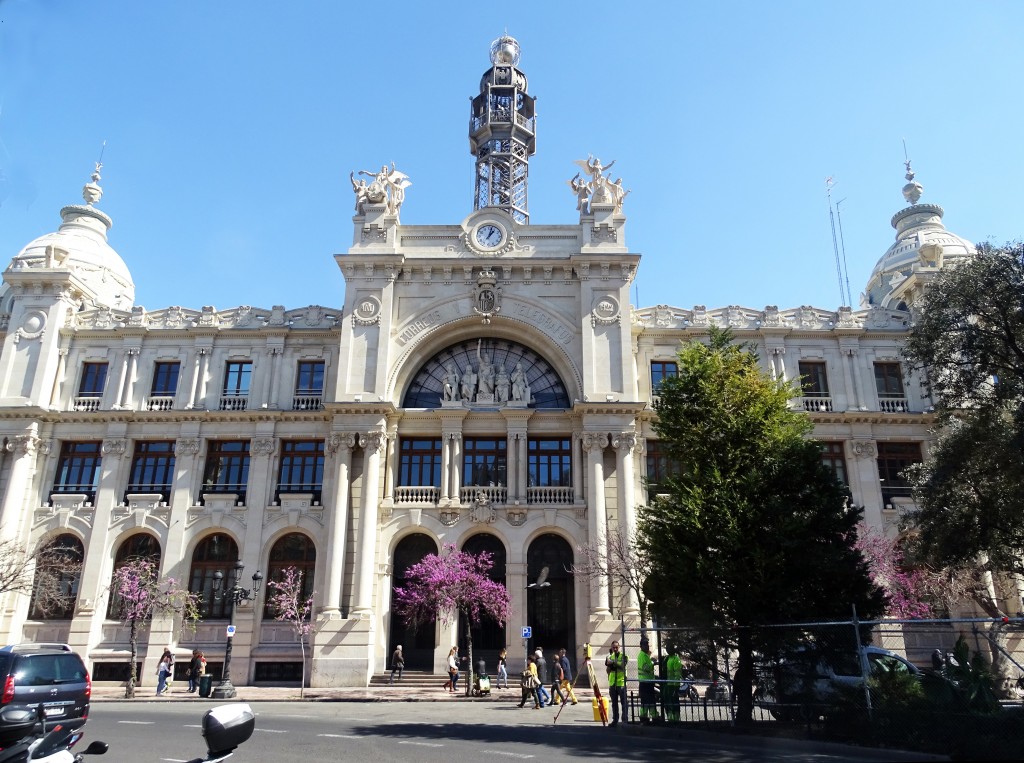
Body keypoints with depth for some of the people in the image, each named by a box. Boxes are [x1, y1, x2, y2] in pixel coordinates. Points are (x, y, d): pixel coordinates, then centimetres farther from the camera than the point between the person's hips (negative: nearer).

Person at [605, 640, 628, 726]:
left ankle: (625, 720, -3)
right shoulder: (609, 657, 12)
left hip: (621, 682, -4)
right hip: (612, 683, 4)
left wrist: (613, 662, -22)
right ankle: (615, 720, 14)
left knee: (623, 702, -6)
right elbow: (608, 670, 9)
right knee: (614, 703, 8)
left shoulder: (623, 656, 1)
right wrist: (608, 664, -10)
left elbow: (622, 665, -16)